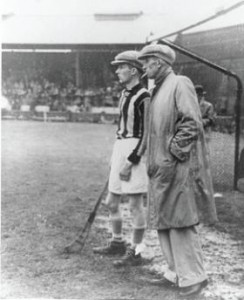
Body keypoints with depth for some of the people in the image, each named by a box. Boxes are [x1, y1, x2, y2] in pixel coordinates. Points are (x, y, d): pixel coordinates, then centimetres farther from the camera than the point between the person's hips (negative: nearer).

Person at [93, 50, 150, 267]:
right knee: (111, 203, 16)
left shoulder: (143, 97, -14)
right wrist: (118, 158, 19)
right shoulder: (125, 94, 13)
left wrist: (130, 162, -18)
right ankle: (117, 243, 33)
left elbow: (146, 135, -16)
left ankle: (135, 253, 10)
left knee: (135, 204, -1)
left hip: (134, 152, -9)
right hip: (120, 148, 9)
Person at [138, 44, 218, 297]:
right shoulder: (157, 91, 17)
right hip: (161, 168, 9)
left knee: (180, 222, -6)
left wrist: (173, 153, -18)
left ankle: (193, 277, 4)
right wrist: (153, 161, 14)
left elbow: (192, 124, -17)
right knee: (163, 222, 11)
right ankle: (177, 271, 20)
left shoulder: (180, 84, -10)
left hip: (178, 168, -9)